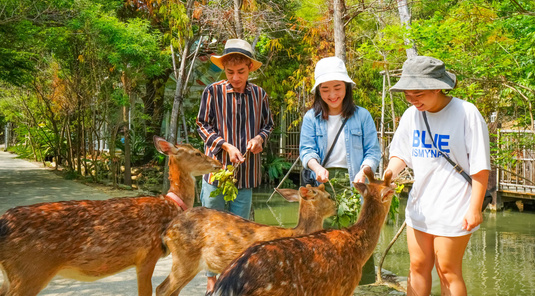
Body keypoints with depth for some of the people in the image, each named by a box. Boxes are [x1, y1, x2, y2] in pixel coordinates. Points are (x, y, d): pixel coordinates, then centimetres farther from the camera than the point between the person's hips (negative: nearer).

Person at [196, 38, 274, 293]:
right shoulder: (213, 92, -6)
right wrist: (226, 146, -13)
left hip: (246, 171, 2)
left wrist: (259, 138, -7)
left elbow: (268, 125, 15)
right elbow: (203, 125, -1)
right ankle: (212, 277, 19)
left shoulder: (259, 95, 2)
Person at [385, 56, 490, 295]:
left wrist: (475, 208, -13)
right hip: (419, 206, 5)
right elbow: (400, 154, 10)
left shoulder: (466, 113, -14)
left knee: (448, 271, 4)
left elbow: (480, 166, -11)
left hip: (453, 209, -5)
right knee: (418, 267, 12)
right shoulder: (411, 115, 1)